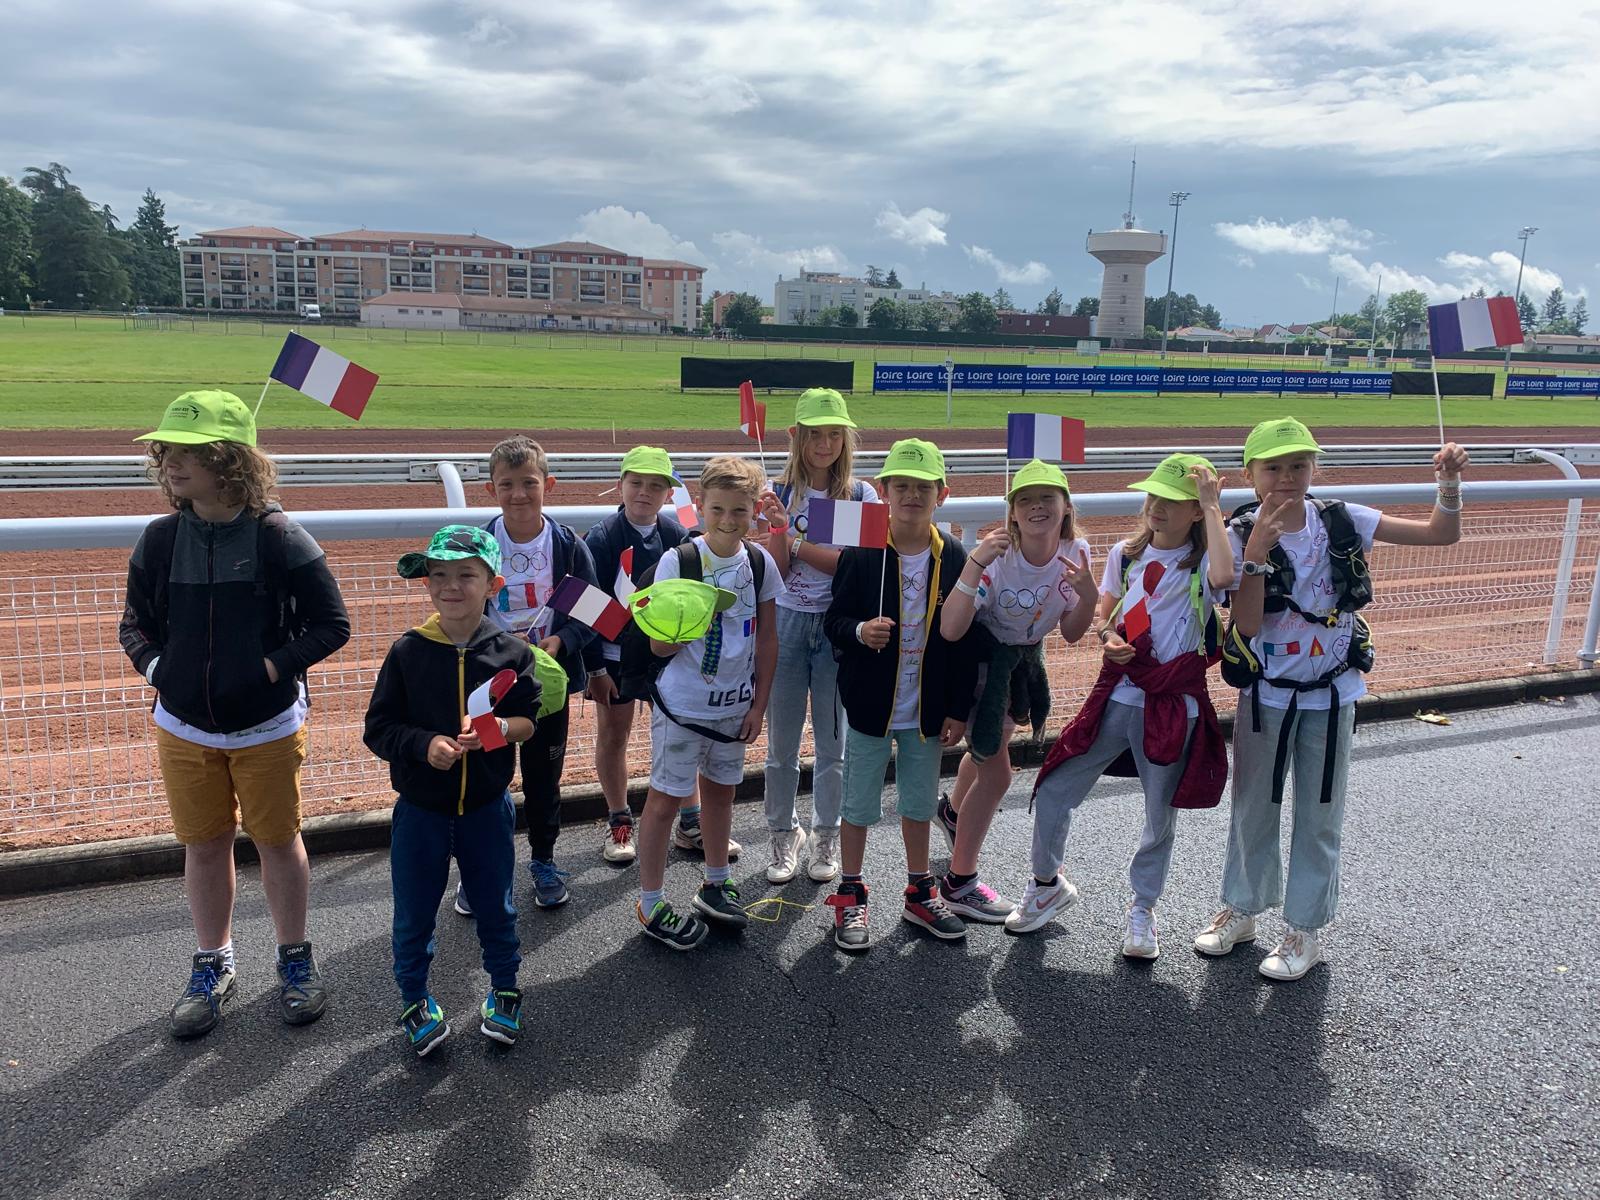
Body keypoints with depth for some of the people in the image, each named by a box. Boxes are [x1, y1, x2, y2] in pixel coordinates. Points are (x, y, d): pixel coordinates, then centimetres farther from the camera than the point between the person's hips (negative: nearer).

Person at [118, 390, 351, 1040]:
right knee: (204, 846, 14)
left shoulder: (279, 537, -14)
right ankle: (213, 965, 33)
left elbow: (331, 625, -10)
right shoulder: (159, 539, -3)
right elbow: (134, 622, 10)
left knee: (277, 840, 10)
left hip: (267, 728, -3)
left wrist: (274, 666, -17)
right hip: (184, 729, 3)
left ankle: (295, 958, 29)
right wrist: (155, 666, -8)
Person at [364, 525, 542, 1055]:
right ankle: (415, 999, 34)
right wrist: (425, 744, -23)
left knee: (494, 906, 15)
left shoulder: (511, 652, -7)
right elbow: (378, 727, -6)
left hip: (487, 806, 0)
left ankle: (504, 990, 37)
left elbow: (530, 721, -2)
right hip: (420, 807, 0)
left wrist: (497, 728, -23)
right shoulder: (407, 651, -9)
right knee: (413, 912, 13)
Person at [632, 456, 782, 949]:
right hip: (683, 705, -4)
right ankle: (651, 904, 19)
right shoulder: (677, 561, -15)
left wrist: (759, 705, 3)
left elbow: (767, 639, 5)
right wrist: (683, 630, -33)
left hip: (735, 705, 4)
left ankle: (715, 885, 37)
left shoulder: (760, 562, -3)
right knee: (665, 798, 4)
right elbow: (659, 647, -11)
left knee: (720, 790, 19)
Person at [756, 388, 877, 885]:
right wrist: (778, 526, -21)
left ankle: (826, 836, 26)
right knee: (782, 742, 9)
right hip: (787, 621, 1)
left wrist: (793, 541, -16)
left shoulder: (860, 495, -3)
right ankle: (784, 835, 26)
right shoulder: (780, 493, -1)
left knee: (831, 740, 10)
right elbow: (777, 569, -4)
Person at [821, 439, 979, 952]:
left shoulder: (953, 558, -4)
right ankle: (850, 897, 26)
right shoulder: (861, 554, -11)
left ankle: (920, 893, 35)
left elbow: (966, 639, 0)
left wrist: (958, 710, 0)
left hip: (927, 710, 3)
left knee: (919, 802, 18)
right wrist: (859, 631, -28)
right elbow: (834, 620, -4)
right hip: (870, 705, -2)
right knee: (859, 803, 8)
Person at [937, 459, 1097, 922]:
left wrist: (1088, 596, -26)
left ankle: (954, 812, 61)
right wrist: (975, 563, -49)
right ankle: (960, 882, 16)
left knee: (991, 745, 29)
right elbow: (950, 630, -42)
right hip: (981, 656, -6)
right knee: (996, 773, -3)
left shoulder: (1074, 552, -16)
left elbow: (1070, 633, -8)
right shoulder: (996, 555, -32)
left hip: (1025, 656, 7)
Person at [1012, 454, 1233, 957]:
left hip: (1174, 706, -4)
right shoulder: (1126, 554, 4)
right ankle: (1048, 885, 29)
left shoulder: (1200, 563, -10)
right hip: (1117, 695, 4)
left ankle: (1142, 910, 33)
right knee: (1053, 792, 5)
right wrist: (1107, 637, -7)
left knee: (1161, 815, 10)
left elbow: (1222, 577, -35)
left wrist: (1212, 508, -25)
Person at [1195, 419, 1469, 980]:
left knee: (1319, 817, 11)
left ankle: (1306, 930, 27)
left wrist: (1449, 482, -19)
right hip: (1265, 695, -1)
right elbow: (1248, 624, -20)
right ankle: (1242, 909, 36)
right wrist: (1257, 550, -29)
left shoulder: (1343, 522, -7)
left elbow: (1441, 534, -2)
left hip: (1331, 696, 1)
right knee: (1252, 810, 15)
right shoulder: (1242, 534, -12)